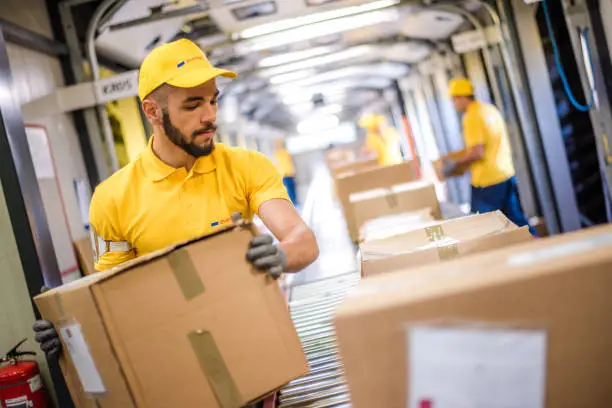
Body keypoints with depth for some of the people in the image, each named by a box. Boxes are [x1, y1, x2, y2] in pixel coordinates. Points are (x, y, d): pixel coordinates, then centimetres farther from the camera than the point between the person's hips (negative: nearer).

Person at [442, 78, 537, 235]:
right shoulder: (490, 109, 12)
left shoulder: (471, 117, -16)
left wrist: (455, 164, -9)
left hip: (487, 181, -9)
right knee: (517, 221, 14)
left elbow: (477, 153, -21)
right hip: (507, 175, 9)